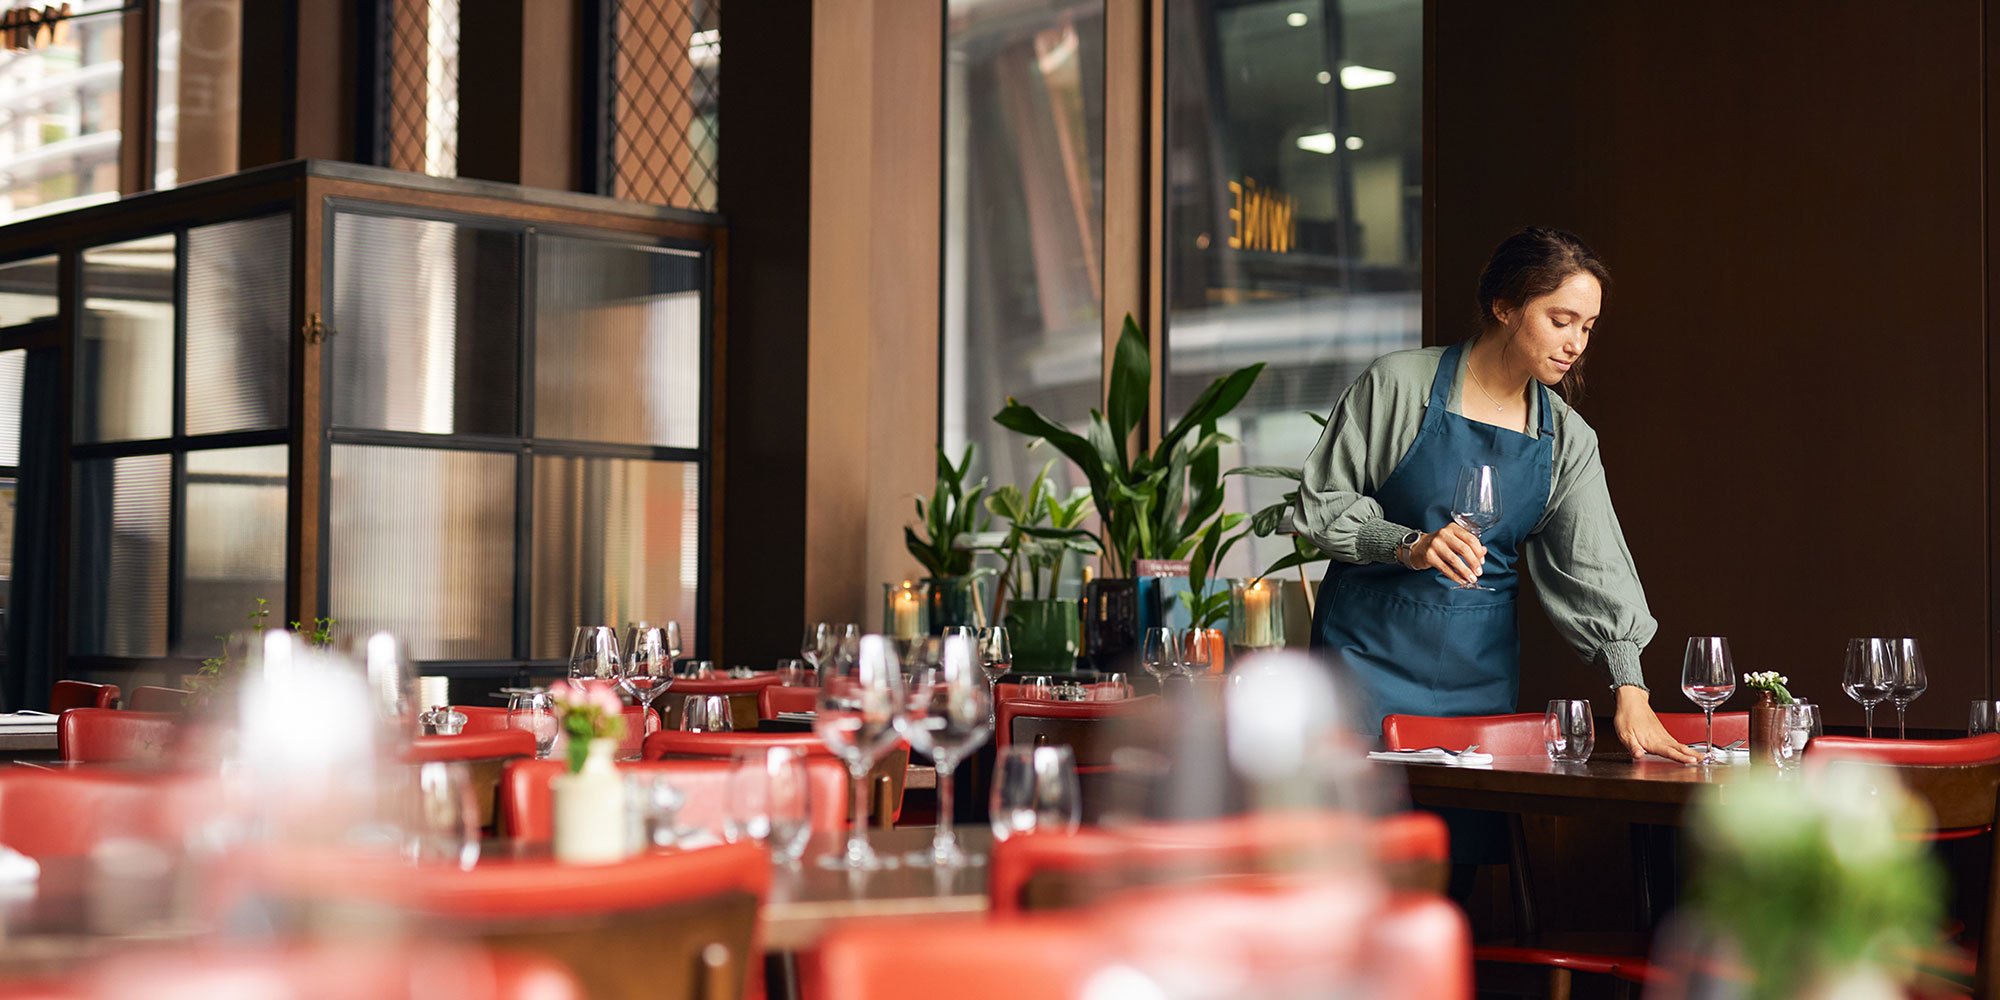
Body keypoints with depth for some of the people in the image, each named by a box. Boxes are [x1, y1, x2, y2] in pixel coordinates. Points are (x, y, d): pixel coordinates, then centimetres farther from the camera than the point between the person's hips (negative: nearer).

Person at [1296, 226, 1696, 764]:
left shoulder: (1568, 438, 5)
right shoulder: (1398, 383, -7)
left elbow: (1594, 568, -1)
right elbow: (1320, 501, -5)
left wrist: (1630, 692, -12)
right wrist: (1409, 547, -21)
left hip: (1482, 668, 4)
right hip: (1372, 648, -4)